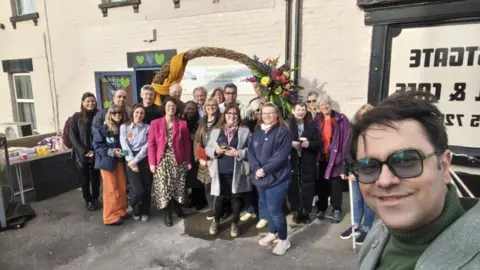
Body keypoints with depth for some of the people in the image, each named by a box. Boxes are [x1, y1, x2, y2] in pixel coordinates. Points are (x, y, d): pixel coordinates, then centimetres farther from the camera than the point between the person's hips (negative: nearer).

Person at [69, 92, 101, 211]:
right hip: (81, 154, -2)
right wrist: (84, 151, -15)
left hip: (96, 154, 2)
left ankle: (95, 198, 31)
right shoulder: (76, 117, -5)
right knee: (85, 178, 11)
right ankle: (88, 200, 27)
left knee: (96, 177, 13)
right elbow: (72, 136, -8)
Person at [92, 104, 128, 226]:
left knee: (122, 188, 11)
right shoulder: (104, 128, -12)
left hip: (120, 161, 5)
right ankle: (110, 217, 13)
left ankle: (121, 211, 28)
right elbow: (97, 145, -12)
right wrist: (112, 152, -21)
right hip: (107, 161, -5)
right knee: (111, 190, 2)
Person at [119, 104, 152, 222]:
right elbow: (124, 145, -3)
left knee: (147, 188, 4)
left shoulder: (148, 128, 5)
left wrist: (136, 160, -13)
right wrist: (131, 161, -13)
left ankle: (145, 212, 27)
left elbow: (147, 146, -5)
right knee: (138, 189, -9)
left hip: (144, 160, 1)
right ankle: (136, 211, 20)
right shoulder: (124, 127, 6)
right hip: (131, 161, -1)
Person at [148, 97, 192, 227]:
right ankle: (168, 214, 16)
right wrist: (152, 162, -6)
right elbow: (151, 144, 0)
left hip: (178, 161, 1)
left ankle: (177, 206, 32)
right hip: (162, 161, 0)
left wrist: (188, 161, 1)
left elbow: (187, 144, 4)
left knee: (178, 186, 6)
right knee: (163, 188, 1)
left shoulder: (182, 124, 4)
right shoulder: (155, 123, 2)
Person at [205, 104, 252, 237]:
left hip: (237, 172, -1)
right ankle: (216, 221, 34)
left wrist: (238, 153, -17)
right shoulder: (216, 131, 9)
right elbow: (207, 149, 9)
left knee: (236, 198, 10)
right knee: (218, 197, 9)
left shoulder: (245, 131, 2)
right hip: (219, 172, 1)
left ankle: (234, 223, 30)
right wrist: (215, 150, -12)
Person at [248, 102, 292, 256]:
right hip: (260, 178, 6)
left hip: (277, 178, -6)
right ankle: (272, 233, 39)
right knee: (268, 208, 18)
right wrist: (257, 169, -14)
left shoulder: (283, 132, -10)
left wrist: (264, 169, -19)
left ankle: (283, 239, 17)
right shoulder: (257, 132, 10)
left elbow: (280, 155, -19)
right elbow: (250, 152, 2)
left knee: (274, 210, -4)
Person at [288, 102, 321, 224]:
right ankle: (296, 212, 17)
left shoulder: (312, 125, 8)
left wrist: (309, 144, -14)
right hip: (292, 161, -1)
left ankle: (306, 212, 17)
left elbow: (319, 142, 4)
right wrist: (291, 143, -17)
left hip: (308, 162, 1)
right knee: (293, 187, 3)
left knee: (308, 188, 4)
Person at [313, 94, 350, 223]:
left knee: (336, 185, 7)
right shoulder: (317, 120, 4)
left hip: (335, 157, -3)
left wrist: (343, 156, -13)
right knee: (321, 183, 12)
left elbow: (346, 140, -8)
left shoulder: (341, 119, -7)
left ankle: (337, 210, 21)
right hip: (321, 157, 3)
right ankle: (321, 208, 27)